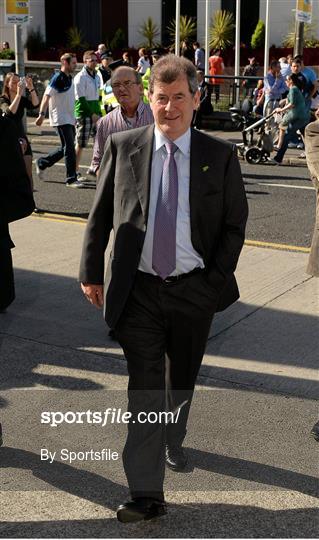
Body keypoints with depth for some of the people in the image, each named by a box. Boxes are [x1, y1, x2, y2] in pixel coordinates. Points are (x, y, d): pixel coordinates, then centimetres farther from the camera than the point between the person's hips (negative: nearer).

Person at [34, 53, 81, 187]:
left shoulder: (70, 78, 13)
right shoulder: (57, 78, -12)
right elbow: (47, 96, -16)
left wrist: (74, 117, 23)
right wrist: (42, 114, -24)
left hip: (69, 119, 9)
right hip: (61, 119, -9)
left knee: (66, 148, 13)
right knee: (69, 148, -8)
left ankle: (42, 163, 28)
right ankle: (71, 179, -3)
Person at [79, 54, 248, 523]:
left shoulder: (220, 156, -3)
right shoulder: (123, 147, -1)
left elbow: (235, 224, 2)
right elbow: (100, 215, 5)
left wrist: (216, 281, -5)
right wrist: (91, 272, 3)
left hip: (195, 290, 1)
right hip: (139, 289, -1)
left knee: (182, 380, 20)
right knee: (144, 389, -2)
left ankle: (173, 442, 49)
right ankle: (147, 493, 6)